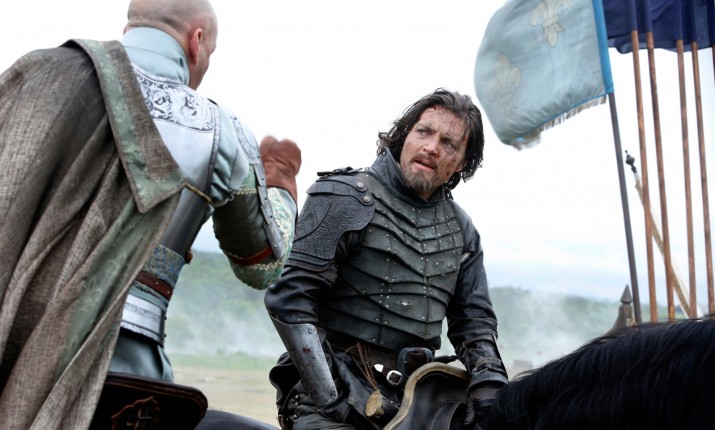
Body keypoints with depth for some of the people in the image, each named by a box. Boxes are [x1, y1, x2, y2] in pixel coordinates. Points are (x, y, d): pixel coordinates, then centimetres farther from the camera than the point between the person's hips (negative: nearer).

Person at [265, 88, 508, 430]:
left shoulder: (461, 231, 14)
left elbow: (474, 318, 19)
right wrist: (326, 397, -17)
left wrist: (488, 376, -3)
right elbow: (289, 298, -11)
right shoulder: (345, 197, -5)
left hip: (411, 402, 6)